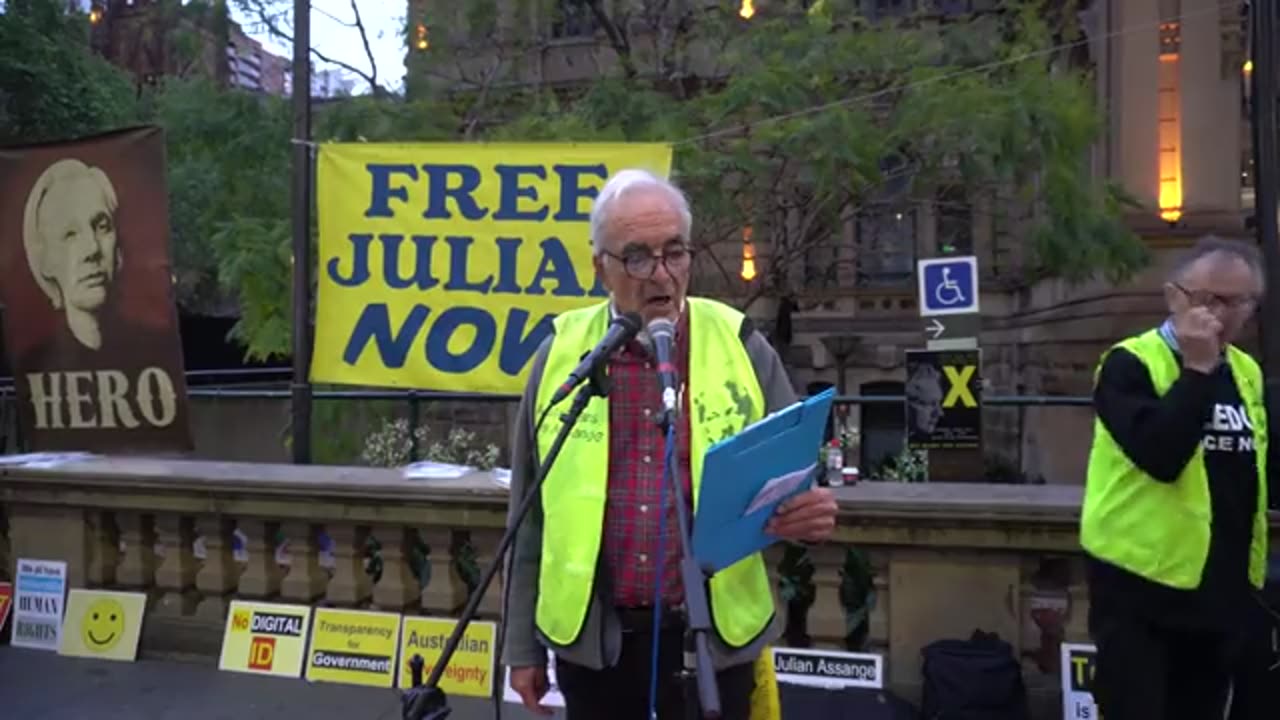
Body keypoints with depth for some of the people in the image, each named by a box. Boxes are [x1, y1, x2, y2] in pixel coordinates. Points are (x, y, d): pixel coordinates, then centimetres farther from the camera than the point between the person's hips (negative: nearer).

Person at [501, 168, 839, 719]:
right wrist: (522, 644, 6)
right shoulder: (562, 354, -2)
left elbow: (795, 479, 3)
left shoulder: (741, 346, -4)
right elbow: (532, 515, 4)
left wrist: (810, 515, -21)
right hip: (592, 639, 1)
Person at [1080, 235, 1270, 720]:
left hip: (1222, 589, 7)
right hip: (1141, 585, -7)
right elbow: (1160, 456, -27)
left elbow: (1249, 477, 19)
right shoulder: (1130, 364, -12)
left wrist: (1252, 574, 19)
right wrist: (1196, 369, -23)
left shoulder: (1246, 372, 9)